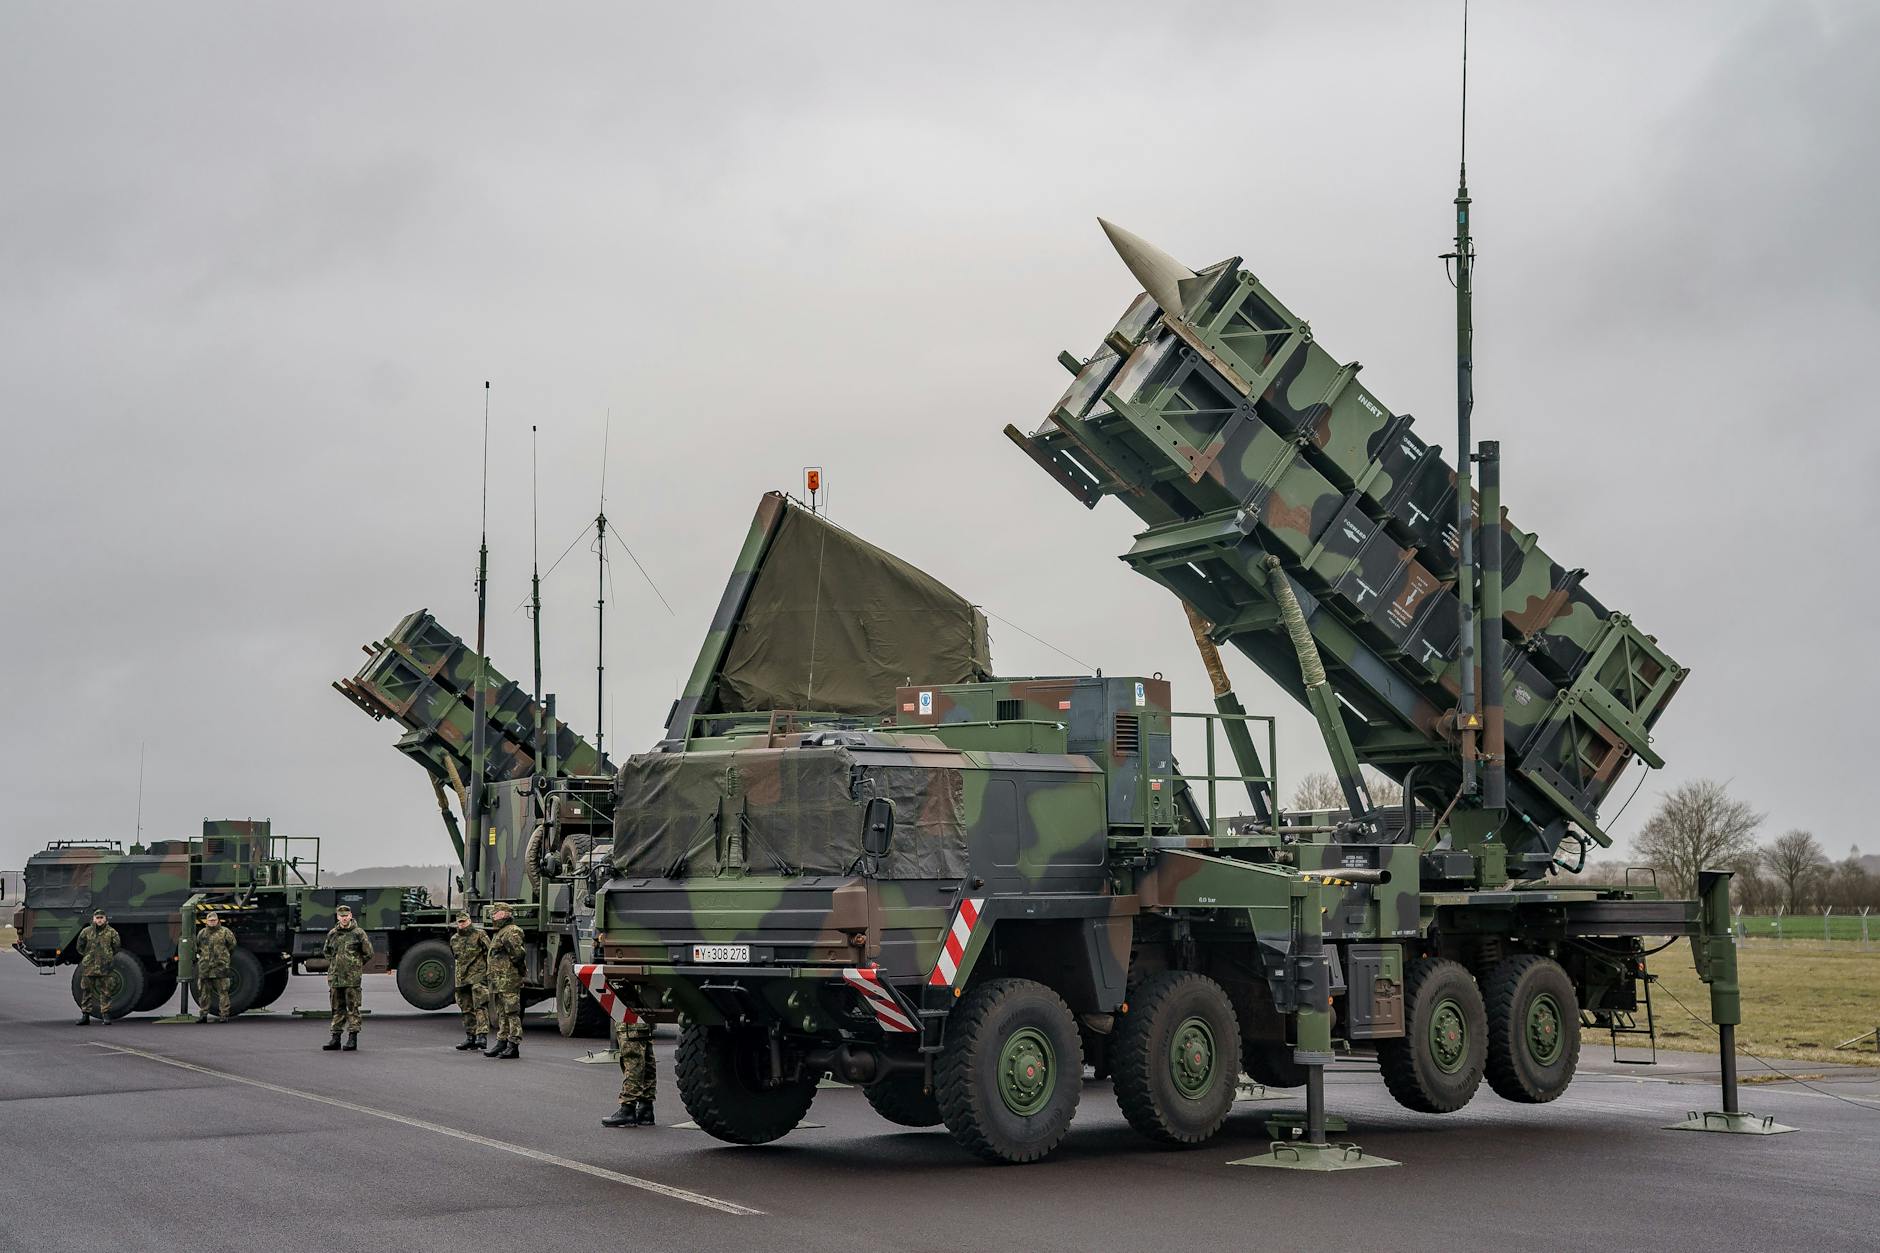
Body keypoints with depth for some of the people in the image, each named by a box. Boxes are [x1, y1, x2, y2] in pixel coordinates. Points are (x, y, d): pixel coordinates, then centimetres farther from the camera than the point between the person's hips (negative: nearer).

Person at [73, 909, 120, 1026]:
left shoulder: (111, 932, 1)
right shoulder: (86, 932, 4)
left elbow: (116, 948, 11)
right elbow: (80, 947, 16)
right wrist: (88, 956, 14)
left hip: (104, 967, -2)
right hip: (88, 967, 2)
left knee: (105, 991, -1)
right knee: (86, 991, 5)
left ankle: (106, 1016, 2)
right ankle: (85, 1015, 12)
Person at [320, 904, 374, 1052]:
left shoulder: (358, 933, -2)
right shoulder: (332, 934, 10)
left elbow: (368, 953, 4)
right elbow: (326, 952, 26)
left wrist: (355, 965, 8)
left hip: (352, 978, -4)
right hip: (335, 977, 4)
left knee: (352, 1008, -4)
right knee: (337, 1008, 8)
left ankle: (353, 1038, -2)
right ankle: (335, 1038, 12)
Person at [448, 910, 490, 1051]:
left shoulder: (480, 934, -2)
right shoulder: (454, 939, 16)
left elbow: (490, 954, -4)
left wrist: (489, 972, -11)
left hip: (478, 977, -7)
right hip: (462, 979, 7)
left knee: (480, 1007, -16)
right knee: (467, 1009, 9)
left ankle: (482, 1036, -23)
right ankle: (470, 1037, 14)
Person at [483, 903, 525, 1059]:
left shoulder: (512, 932, -11)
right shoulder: (499, 933, 22)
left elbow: (518, 953, -21)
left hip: (509, 980, -11)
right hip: (498, 981, 11)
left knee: (512, 1013, -10)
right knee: (501, 1013, 14)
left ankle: (514, 1046, -12)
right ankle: (502, 1043, 20)